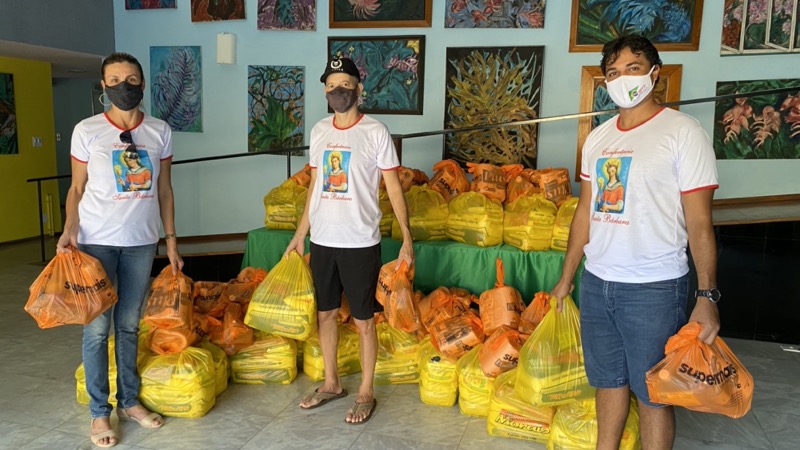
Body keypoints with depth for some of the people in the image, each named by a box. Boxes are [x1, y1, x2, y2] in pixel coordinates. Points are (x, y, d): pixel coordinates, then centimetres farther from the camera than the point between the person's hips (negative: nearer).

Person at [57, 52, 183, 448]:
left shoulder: (160, 132, 4)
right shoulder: (87, 131, -3)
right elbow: (77, 188, 2)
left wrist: (171, 240, 6)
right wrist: (69, 232, -13)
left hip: (141, 242, 2)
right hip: (97, 242, -2)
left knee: (129, 325, 12)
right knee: (97, 328, 3)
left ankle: (129, 401, 26)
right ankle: (99, 412, 16)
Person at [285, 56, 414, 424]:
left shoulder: (375, 132, -8)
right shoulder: (319, 131, 7)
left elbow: (393, 188, -6)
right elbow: (314, 185, 14)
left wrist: (407, 238, -13)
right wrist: (300, 234, 14)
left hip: (360, 242, -5)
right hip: (322, 240, 5)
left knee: (363, 320, 5)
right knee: (325, 313, 15)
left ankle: (365, 393, 22)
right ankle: (331, 383, 34)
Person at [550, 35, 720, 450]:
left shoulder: (683, 132, -8)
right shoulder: (598, 137, 9)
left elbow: (699, 223, -9)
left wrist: (707, 296, -14)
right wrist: (566, 277, 14)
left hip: (653, 287, -5)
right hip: (596, 281, 5)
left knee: (652, 393, 7)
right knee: (609, 379, 18)